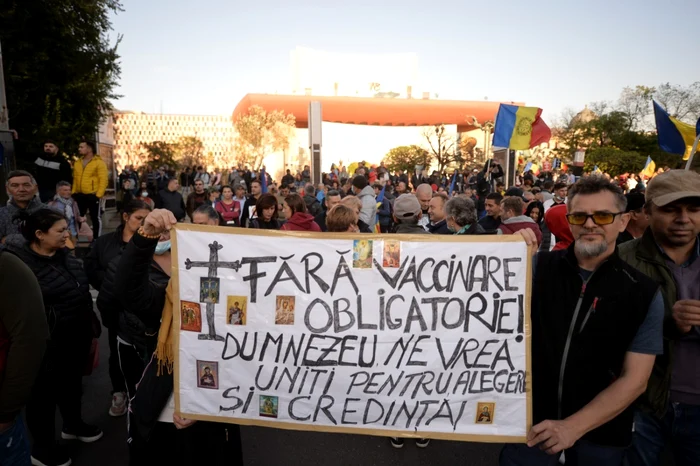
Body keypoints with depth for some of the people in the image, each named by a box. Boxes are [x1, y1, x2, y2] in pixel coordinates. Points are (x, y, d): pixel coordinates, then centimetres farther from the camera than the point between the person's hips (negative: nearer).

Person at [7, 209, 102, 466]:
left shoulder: (66, 256, 5)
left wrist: (91, 330, 15)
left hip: (75, 340, 7)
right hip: (47, 345, -7)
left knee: (72, 383, 24)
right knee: (44, 392, 11)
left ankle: (73, 424, 46)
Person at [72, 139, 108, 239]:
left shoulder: (99, 163, -6)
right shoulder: (77, 163, 13)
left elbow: (103, 180, -12)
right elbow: (75, 179, 17)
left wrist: (98, 195, -18)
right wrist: (73, 193, 9)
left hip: (93, 195, -6)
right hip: (79, 195, 6)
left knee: (96, 218, 2)